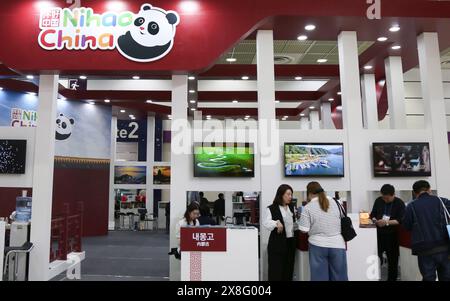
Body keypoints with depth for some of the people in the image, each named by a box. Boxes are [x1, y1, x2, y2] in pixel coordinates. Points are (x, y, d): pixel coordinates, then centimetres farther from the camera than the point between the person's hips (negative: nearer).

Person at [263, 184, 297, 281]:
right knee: (276, 271, 0)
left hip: (290, 242, 6)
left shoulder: (291, 208, 12)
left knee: (288, 270, 14)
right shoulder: (271, 209, -7)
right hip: (277, 244, -6)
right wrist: (276, 223, -40)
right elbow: (266, 223, -22)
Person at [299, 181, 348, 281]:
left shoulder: (308, 207, -8)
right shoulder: (334, 202, 3)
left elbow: (304, 229, -10)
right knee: (339, 275, 11)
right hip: (337, 243, 3)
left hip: (318, 245, -3)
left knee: (320, 276, 6)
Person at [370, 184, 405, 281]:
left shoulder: (400, 203, -4)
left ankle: (392, 279, 23)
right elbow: (372, 214, 13)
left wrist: (387, 222, -23)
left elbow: (401, 220, -13)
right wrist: (375, 220, -8)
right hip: (379, 234, 2)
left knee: (393, 259, 9)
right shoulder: (378, 201, 5)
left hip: (393, 235, -2)